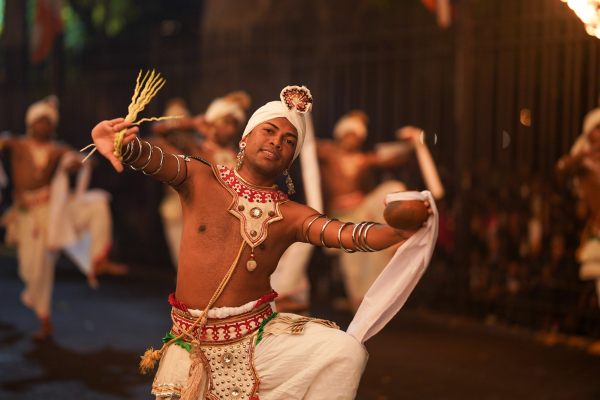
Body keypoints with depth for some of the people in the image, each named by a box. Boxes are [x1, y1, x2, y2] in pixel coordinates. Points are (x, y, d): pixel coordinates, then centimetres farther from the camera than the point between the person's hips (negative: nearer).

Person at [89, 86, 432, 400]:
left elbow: (346, 235, -14)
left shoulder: (291, 216, 2)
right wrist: (126, 146, -41)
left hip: (258, 335, 0)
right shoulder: (201, 180, 2)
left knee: (346, 352, -21)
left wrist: (398, 231, -34)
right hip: (194, 344, 0)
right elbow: (157, 160, -17)